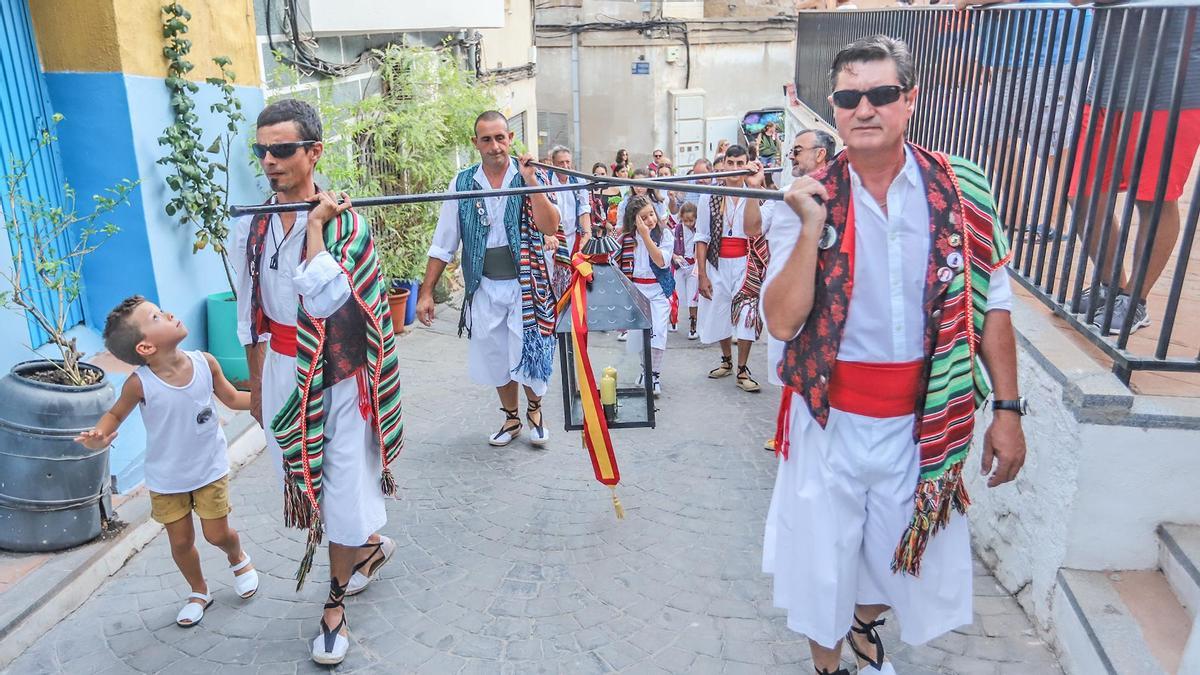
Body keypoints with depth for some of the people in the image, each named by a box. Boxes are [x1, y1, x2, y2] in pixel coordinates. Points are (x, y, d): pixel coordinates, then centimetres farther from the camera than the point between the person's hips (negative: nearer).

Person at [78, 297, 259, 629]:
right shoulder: (140, 383, -23)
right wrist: (98, 436, -27)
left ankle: (238, 558, 43)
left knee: (217, 534, 7)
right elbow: (116, 414, -5)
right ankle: (199, 591, 39)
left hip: (210, 468, 1)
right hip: (166, 478, 0)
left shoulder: (205, 363, -16)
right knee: (181, 542, 13)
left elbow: (232, 398, 1)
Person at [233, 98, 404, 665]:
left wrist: (316, 225, -25)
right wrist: (257, 383, 15)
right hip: (283, 374, 5)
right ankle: (370, 544, 44)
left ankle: (335, 604, 25)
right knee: (307, 481, 15)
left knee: (344, 488, 3)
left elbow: (326, 300, -29)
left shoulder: (344, 222, -13)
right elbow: (251, 315, 11)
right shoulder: (250, 226, 1)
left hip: (340, 376, -5)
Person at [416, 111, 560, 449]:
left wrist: (530, 182, -24)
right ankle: (511, 418, 35)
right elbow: (443, 244, 2)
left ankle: (534, 410, 29)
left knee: (528, 355, -1)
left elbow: (550, 227, -18)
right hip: (485, 288, 3)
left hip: (525, 284, -2)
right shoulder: (463, 183, 0)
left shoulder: (530, 176, -5)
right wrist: (426, 292, 0)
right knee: (496, 357, 13)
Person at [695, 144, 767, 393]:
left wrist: (753, 188, -27)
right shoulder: (711, 197, 0)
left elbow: (752, 229, -21)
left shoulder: (755, 195, -3)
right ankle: (726, 360, 34)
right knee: (719, 313, 12)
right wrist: (702, 274, -4)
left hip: (745, 264, -1)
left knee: (746, 314, -5)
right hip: (717, 264, 2)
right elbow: (702, 237, 1)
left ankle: (742, 370, 8)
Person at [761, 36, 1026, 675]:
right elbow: (782, 322, -16)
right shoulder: (807, 199, -8)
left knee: (906, 553, 21)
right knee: (824, 553, 14)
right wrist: (813, 227, -23)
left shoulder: (962, 190, -4)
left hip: (922, 420, 2)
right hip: (830, 418, -1)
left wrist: (1007, 409, -1)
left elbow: (992, 306, 1)